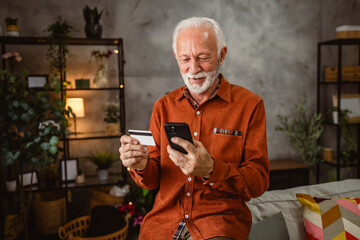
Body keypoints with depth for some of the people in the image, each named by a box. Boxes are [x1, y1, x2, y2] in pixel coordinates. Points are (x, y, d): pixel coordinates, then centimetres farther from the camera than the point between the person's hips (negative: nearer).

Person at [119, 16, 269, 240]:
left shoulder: (249, 104, -1)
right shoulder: (163, 107, 8)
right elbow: (154, 180, 10)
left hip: (222, 219, -3)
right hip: (165, 218, 4)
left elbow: (259, 181, -6)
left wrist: (211, 169, -23)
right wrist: (141, 165, -14)